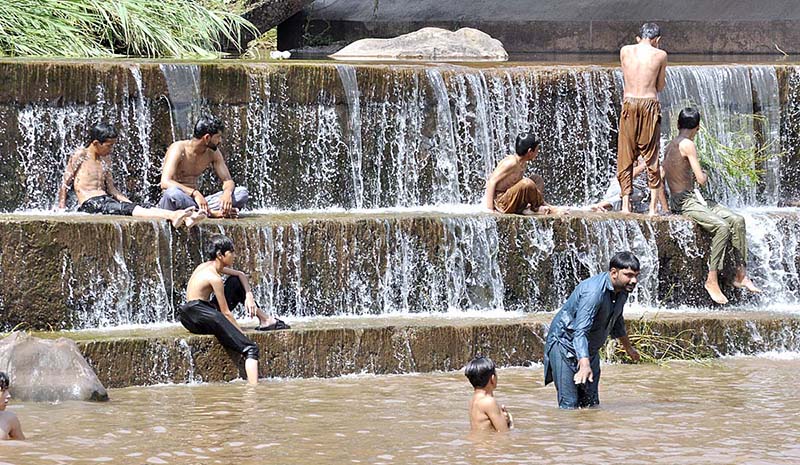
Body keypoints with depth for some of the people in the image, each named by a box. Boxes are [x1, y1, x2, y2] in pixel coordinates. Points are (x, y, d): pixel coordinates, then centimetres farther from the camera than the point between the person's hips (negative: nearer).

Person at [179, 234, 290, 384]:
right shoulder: (214, 278, -17)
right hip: (199, 318, -11)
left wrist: (249, 296, 8)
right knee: (250, 348, -25)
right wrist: (242, 333, -6)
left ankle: (265, 320, 26)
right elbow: (226, 313, -14)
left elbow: (241, 275, 24)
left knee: (236, 282, 22)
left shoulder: (206, 266, 12)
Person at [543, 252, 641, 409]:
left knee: (591, 404, 6)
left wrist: (628, 347, 36)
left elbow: (617, 322, 21)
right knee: (569, 405, -14)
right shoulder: (594, 291, -31)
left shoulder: (622, 290, -2)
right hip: (565, 344, -9)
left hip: (589, 350, 9)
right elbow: (580, 331, -40)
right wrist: (585, 365, -53)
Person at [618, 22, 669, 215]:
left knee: (626, 156, 8)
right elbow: (661, 86, 7)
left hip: (629, 103, 1)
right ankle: (653, 205, 4)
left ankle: (625, 204, 3)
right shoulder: (660, 55, -1)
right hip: (649, 104, -1)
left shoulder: (625, 51, 4)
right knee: (651, 157, 5)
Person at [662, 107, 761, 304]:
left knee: (737, 220, -2)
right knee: (722, 227, -28)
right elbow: (701, 179, -16)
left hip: (693, 199, 9)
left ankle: (741, 274, -2)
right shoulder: (687, 144, -13)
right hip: (685, 203, -9)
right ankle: (712, 279, -25)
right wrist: (703, 176, 7)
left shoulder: (671, 145, 15)